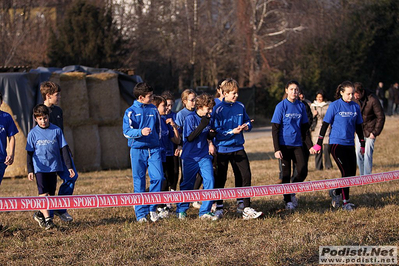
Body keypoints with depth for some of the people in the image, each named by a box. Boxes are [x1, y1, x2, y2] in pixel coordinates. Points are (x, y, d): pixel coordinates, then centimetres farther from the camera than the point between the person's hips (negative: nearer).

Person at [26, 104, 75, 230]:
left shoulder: (56, 130, 1)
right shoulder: (33, 133, -1)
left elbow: (64, 149, 4)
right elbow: (30, 153, 4)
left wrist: (69, 166, 0)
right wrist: (30, 170, -2)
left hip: (53, 167, 2)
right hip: (39, 167, -2)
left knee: (51, 194, 6)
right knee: (43, 193, -12)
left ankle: (40, 214, 23)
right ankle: (47, 219, -13)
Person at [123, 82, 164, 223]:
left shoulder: (153, 110, 10)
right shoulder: (131, 111, -1)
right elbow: (127, 131, -10)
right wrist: (141, 132, -25)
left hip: (153, 149, 3)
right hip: (137, 150, -3)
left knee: (158, 177, -10)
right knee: (139, 182, 1)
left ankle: (152, 208, 7)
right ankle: (141, 213, 7)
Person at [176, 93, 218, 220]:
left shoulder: (207, 118, 7)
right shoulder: (190, 118, -10)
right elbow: (190, 137, -16)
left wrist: (212, 134, -6)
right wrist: (202, 126, -24)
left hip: (204, 157, 5)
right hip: (190, 157, -5)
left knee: (209, 181, -8)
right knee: (187, 184, 4)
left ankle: (205, 211, -2)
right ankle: (181, 210, 20)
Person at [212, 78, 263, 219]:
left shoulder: (240, 107, 6)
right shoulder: (218, 109, -9)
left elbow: (248, 121, 18)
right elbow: (216, 130, -11)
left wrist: (247, 126, -5)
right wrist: (232, 132, -20)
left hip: (238, 148, 4)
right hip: (223, 148, -4)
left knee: (246, 175, -5)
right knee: (221, 179, 5)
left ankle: (246, 208, -1)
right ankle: (219, 208, 19)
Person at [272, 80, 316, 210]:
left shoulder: (301, 106, 7)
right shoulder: (281, 106, -6)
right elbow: (275, 129, -7)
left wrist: (310, 146, 9)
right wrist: (277, 149, -14)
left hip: (298, 144, 4)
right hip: (284, 145, -4)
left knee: (303, 172, -4)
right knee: (286, 174, 2)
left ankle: (292, 193, 21)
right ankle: (288, 201, 16)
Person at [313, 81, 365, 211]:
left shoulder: (355, 107, 8)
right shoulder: (334, 106, -7)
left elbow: (358, 126, 17)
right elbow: (325, 124, -4)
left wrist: (362, 144, 18)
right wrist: (319, 144, -6)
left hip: (349, 144, 6)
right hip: (337, 143, -5)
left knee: (352, 173, 3)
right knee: (346, 172, -11)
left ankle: (335, 192, 27)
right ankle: (345, 202, -2)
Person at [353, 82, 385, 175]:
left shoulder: (373, 100, -20)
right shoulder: (355, 100, -4)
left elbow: (381, 117, -12)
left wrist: (375, 132, -13)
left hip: (370, 131, -5)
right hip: (359, 130, 5)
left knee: (367, 154, -11)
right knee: (358, 153, 5)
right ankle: (362, 176, 16)